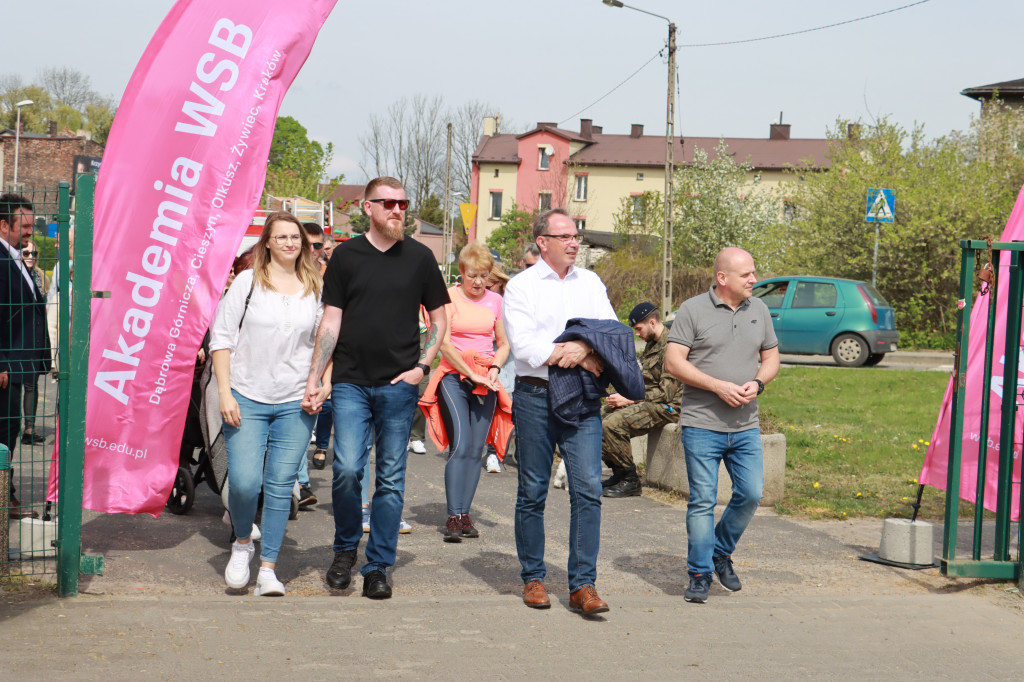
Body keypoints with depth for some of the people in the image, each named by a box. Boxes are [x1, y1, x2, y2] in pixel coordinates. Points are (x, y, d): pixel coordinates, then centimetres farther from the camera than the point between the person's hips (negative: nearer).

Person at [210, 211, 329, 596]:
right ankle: (242, 543, 18)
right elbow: (221, 338, 1)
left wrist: (325, 381, -1)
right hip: (247, 400, -2)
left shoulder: (316, 289, 9)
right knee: (244, 481, -11)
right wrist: (224, 393, -7)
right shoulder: (247, 282, 2)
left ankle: (268, 569, 9)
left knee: (281, 486, 0)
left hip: (296, 404, 2)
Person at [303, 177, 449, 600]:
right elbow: (331, 321, 5)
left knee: (391, 478, 3)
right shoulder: (346, 255, 5)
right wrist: (313, 379, 0)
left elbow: (438, 318, 13)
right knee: (347, 470, -11)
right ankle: (345, 549, 13)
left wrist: (423, 365, -1)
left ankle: (378, 567, 12)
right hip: (351, 382, -1)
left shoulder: (419, 257, 6)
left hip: (399, 384, 1)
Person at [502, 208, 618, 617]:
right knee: (532, 491, 3)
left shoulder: (591, 283, 15)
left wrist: (584, 347, -15)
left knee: (588, 488, -7)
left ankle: (582, 584, -5)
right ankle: (533, 578, 16)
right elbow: (523, 344, -9)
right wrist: (582, 359, -10)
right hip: (535, 396, -2)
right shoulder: (521, 286, 2)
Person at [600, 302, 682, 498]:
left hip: (666, 408, -10)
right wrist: (622, 397, 2)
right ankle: (618, 474, 11)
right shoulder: (652, 344, 17)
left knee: (612, 423, -26)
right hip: (648, 401, 10)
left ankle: (630, 481, -15)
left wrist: (629, 400, -20)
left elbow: (666, 391, -22)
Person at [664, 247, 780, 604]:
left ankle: (721, 554, 23)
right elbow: (673, 362, -8)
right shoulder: (693, 310, -4)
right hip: (702, 424, -4)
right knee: (703, 501, -3)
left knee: (751, 494, 0)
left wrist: (757, 383, -5)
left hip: (746, 427, 4)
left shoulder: (759, 310, 11)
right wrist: (719, 386, -16)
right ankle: (700, 574, 8)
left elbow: (771, 358, 17)